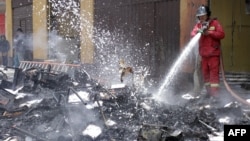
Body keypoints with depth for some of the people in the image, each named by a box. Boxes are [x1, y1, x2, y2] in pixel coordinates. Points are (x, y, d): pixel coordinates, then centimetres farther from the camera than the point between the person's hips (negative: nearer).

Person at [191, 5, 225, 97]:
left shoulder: (215, 23, -1)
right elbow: (193, 33, -1)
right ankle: (209, 93, 19)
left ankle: (215, 93, -7)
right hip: (203, 54, 5)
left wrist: (209, 32, -15)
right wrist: (198, 33, -23)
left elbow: (221, 34, -9)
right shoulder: (198, 24, 12)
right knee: (205, 73, 9)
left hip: (213, 54, -5)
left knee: (214, 73, -8)